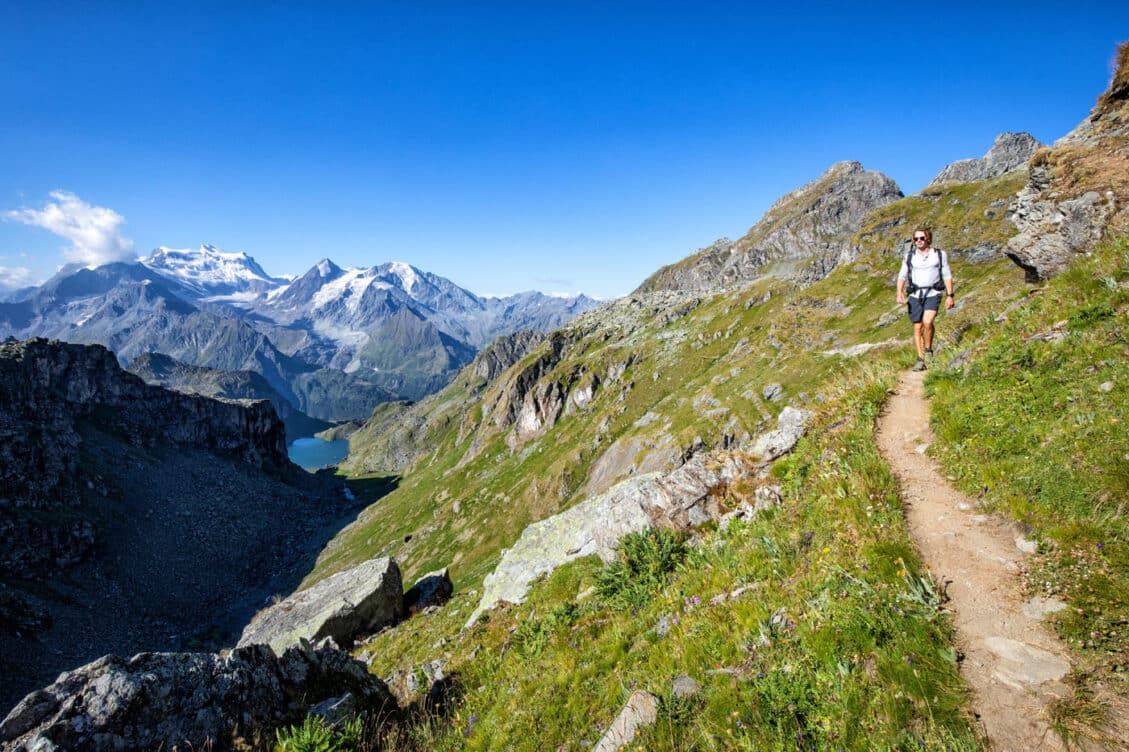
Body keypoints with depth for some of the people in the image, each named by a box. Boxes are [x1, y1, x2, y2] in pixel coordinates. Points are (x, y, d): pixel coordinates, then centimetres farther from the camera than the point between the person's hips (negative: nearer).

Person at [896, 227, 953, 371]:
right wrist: (899, 293, -13)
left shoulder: (940, 255, 5)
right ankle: (921, 359, 7)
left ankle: (928, 350, 0)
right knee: (917, 327, 0)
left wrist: (950, 296, -1)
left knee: (927, 322, -23)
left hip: (933, 294, -2)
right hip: (915, 295, 2)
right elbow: (902, 277, 4)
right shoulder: (909, 257, 8)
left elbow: (947, 276, 7)